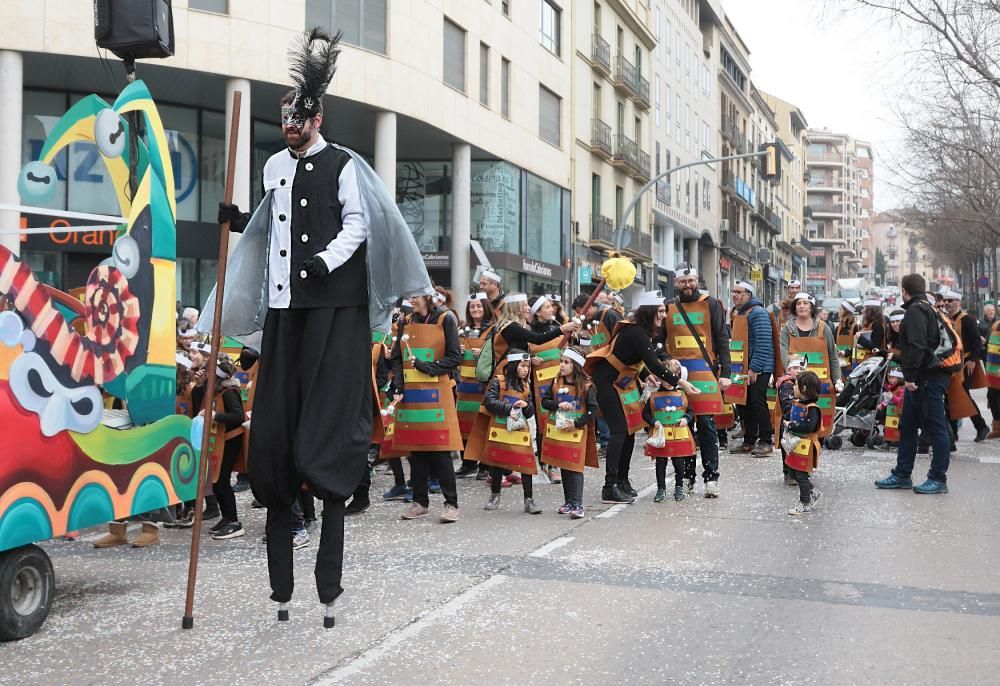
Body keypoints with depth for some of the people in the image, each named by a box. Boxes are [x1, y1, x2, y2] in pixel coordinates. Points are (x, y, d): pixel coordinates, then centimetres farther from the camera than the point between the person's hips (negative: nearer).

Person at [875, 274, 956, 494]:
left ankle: (938, 479, 2)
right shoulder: (927, 308, 19)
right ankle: (902, 475, 21)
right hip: (921, 379, 11)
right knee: (907, 427, 14)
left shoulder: (915, 310, -13)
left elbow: (917, 346, -23)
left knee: (935, 428, -3)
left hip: (928, 379, -11)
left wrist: (911, 376, -21)